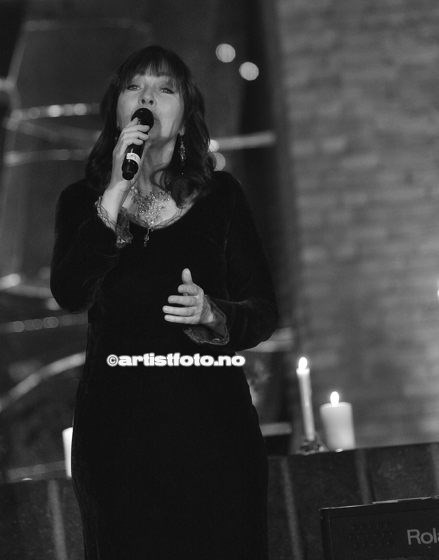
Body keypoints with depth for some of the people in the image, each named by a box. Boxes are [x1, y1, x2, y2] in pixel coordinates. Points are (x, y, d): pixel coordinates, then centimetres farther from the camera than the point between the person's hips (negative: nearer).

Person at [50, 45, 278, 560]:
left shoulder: (219, 196, 8)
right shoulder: (81, 201, 9)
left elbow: (265, 311, 6)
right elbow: (70, 294, -10)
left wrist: (211, 314, -15)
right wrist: (116, 192, -14)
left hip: (211, 418, 0)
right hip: (117, 421, 0)